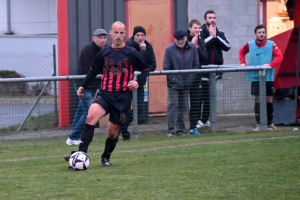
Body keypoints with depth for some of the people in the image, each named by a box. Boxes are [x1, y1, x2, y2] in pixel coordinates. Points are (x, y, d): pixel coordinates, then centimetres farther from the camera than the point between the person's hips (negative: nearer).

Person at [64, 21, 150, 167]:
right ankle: (81, 154, -31)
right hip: (105, 94, 1)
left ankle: (106, 158, 31)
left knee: (112, 131, 4)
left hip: (123, 97, -1)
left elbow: (145, 70, 7)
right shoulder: (104, 52, 6)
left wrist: (138, 82, -11)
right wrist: (83, 86, 7)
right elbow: (93, 70, 17)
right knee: (91, 116, -27)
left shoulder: (131, 53, -1)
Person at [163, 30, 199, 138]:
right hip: (174, 84, -4)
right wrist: (173, 79, -12)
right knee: (172, 105, -7)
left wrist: (191, 78, -2)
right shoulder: (170, 49, -9)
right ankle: (171, 130, -3)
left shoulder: (192, 47, -1)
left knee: (183, 106, 10)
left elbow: (196, 64, 5)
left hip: (187, 84, 4)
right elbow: (166, 67, -6)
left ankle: (180, 129, 19)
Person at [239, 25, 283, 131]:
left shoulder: (271, 44, -8)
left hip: (268, 77, -1)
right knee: (258, 100, 0)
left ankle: (270, 123, 22)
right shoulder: (250, 44, -1)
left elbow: (279, 57, -15)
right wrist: (243, 63, 3)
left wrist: (270, 64, -30)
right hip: (255, 77, 1)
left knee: (269, 101, 8)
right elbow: (241, 52, 18)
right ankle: (258, 124, 3)